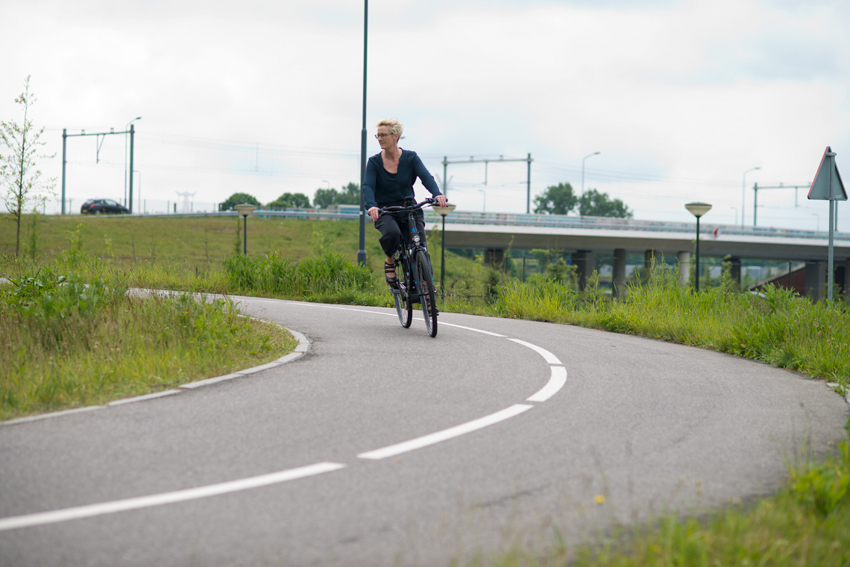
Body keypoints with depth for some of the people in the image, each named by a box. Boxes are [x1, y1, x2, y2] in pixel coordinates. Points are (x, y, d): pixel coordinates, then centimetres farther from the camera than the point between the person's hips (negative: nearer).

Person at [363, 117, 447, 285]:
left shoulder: (410, 158, -2)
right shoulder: (374, 162, -3)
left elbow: (426, 177, -16)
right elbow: (368, 186, -15)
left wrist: (437, 194, -37)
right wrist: (371, 206, -37)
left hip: (409, 208, 1)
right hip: (384, 211, -1)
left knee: (419, 246, -18)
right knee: (392, 233, -34)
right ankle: (390, 262, -4)